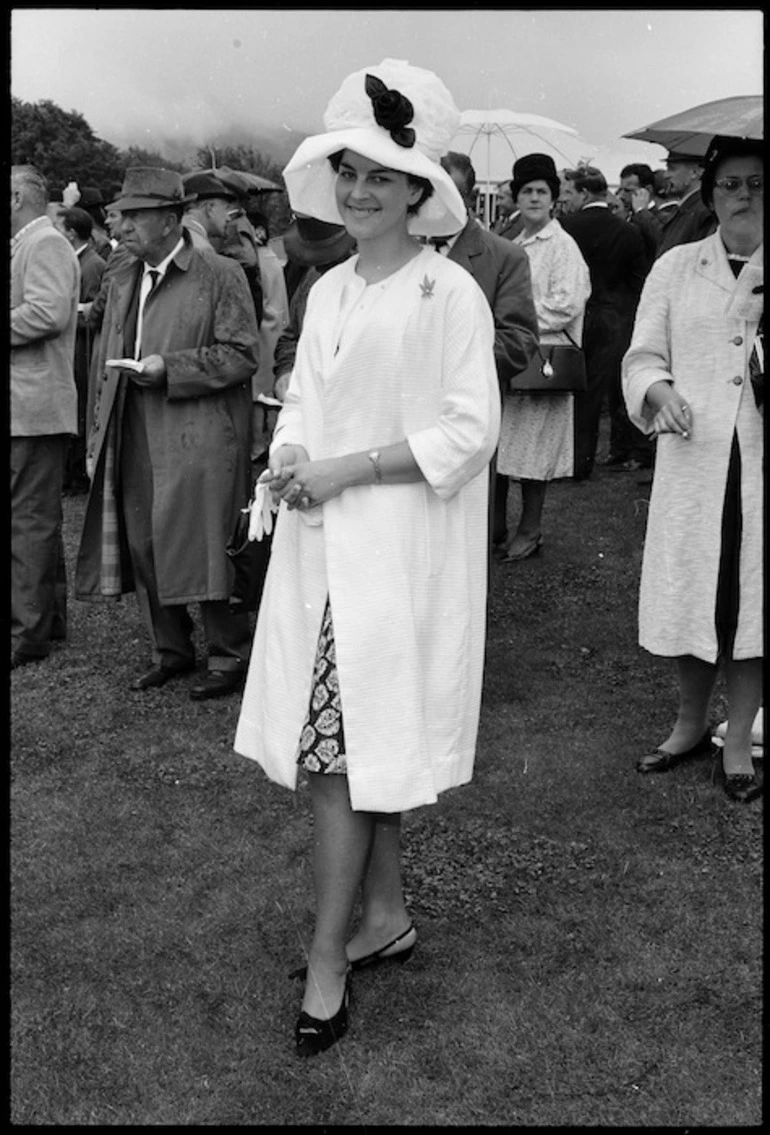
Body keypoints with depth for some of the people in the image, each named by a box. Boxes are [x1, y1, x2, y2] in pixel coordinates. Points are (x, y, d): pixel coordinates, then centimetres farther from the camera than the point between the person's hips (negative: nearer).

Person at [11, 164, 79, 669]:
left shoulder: (46, 245, -10)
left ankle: (27, 632, -3)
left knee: (28, 520, -8)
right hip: (29, 405, 11)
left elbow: (48, 312, -25)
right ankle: (50, 617, 26)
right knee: (40, 518, 16)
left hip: (33, 406, -11)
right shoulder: (27, 246, 22)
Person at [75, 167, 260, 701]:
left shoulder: (220, 275, -5)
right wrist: (100, 439, 14)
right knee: (143, 546, 10)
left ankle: (232, 653, 12)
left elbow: (241, 355, -9)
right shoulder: (122, 280, 16)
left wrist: (169, 368, -17)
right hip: (135, 440, 7)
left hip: (198, 438, -7)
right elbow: (110, 365, 20)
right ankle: (171, 649, 25)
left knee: (198, 547, -5)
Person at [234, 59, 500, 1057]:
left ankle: (327, 962, 10)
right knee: (351, 750, 13)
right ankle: (386, 915, 32)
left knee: (339, 753, -5)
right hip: (318, 543, 7)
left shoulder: (448, 292, -8)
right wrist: (289, 457, -5)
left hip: (394, 551, -6)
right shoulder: (327, 289, 11)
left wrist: (347, 469, -16)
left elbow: (470, 432, -12)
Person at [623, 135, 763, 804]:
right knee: (691, 595, 7)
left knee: (750, 598, 4)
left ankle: (738, 742, 20)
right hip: (693, 456, 1)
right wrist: (660, 390, -14)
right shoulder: (677, 267, 8)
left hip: (758, 463, -1)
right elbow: (644, 354, 6)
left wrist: (759, 315, -15)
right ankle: (690, 727, 29)